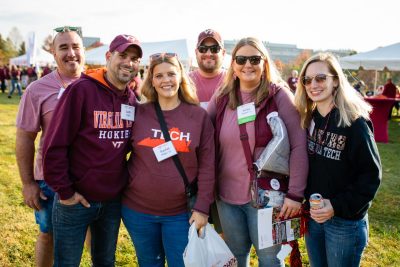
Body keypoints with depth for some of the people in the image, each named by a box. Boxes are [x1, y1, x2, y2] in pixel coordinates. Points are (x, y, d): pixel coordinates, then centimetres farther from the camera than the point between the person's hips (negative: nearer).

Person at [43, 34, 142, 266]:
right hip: (75, 200, -4)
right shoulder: (82, 90, -14)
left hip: (114, 200, 5)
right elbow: (56, 144, -15)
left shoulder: (133, 99, 2)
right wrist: (64, 191, -13)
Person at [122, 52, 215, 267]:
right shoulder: (138, 114, -2)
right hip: (137, 210, 2)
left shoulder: (199, 116, -4)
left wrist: (202, 207, -8)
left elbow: (207, 165, -5)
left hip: (181, 213, -1)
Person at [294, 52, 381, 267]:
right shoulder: (308, 119, 3)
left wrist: (338, 206, -22)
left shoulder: (355, 122, -16)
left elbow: (371, 174, -16)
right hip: (313, 215, 6)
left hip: (345, 221, -5)